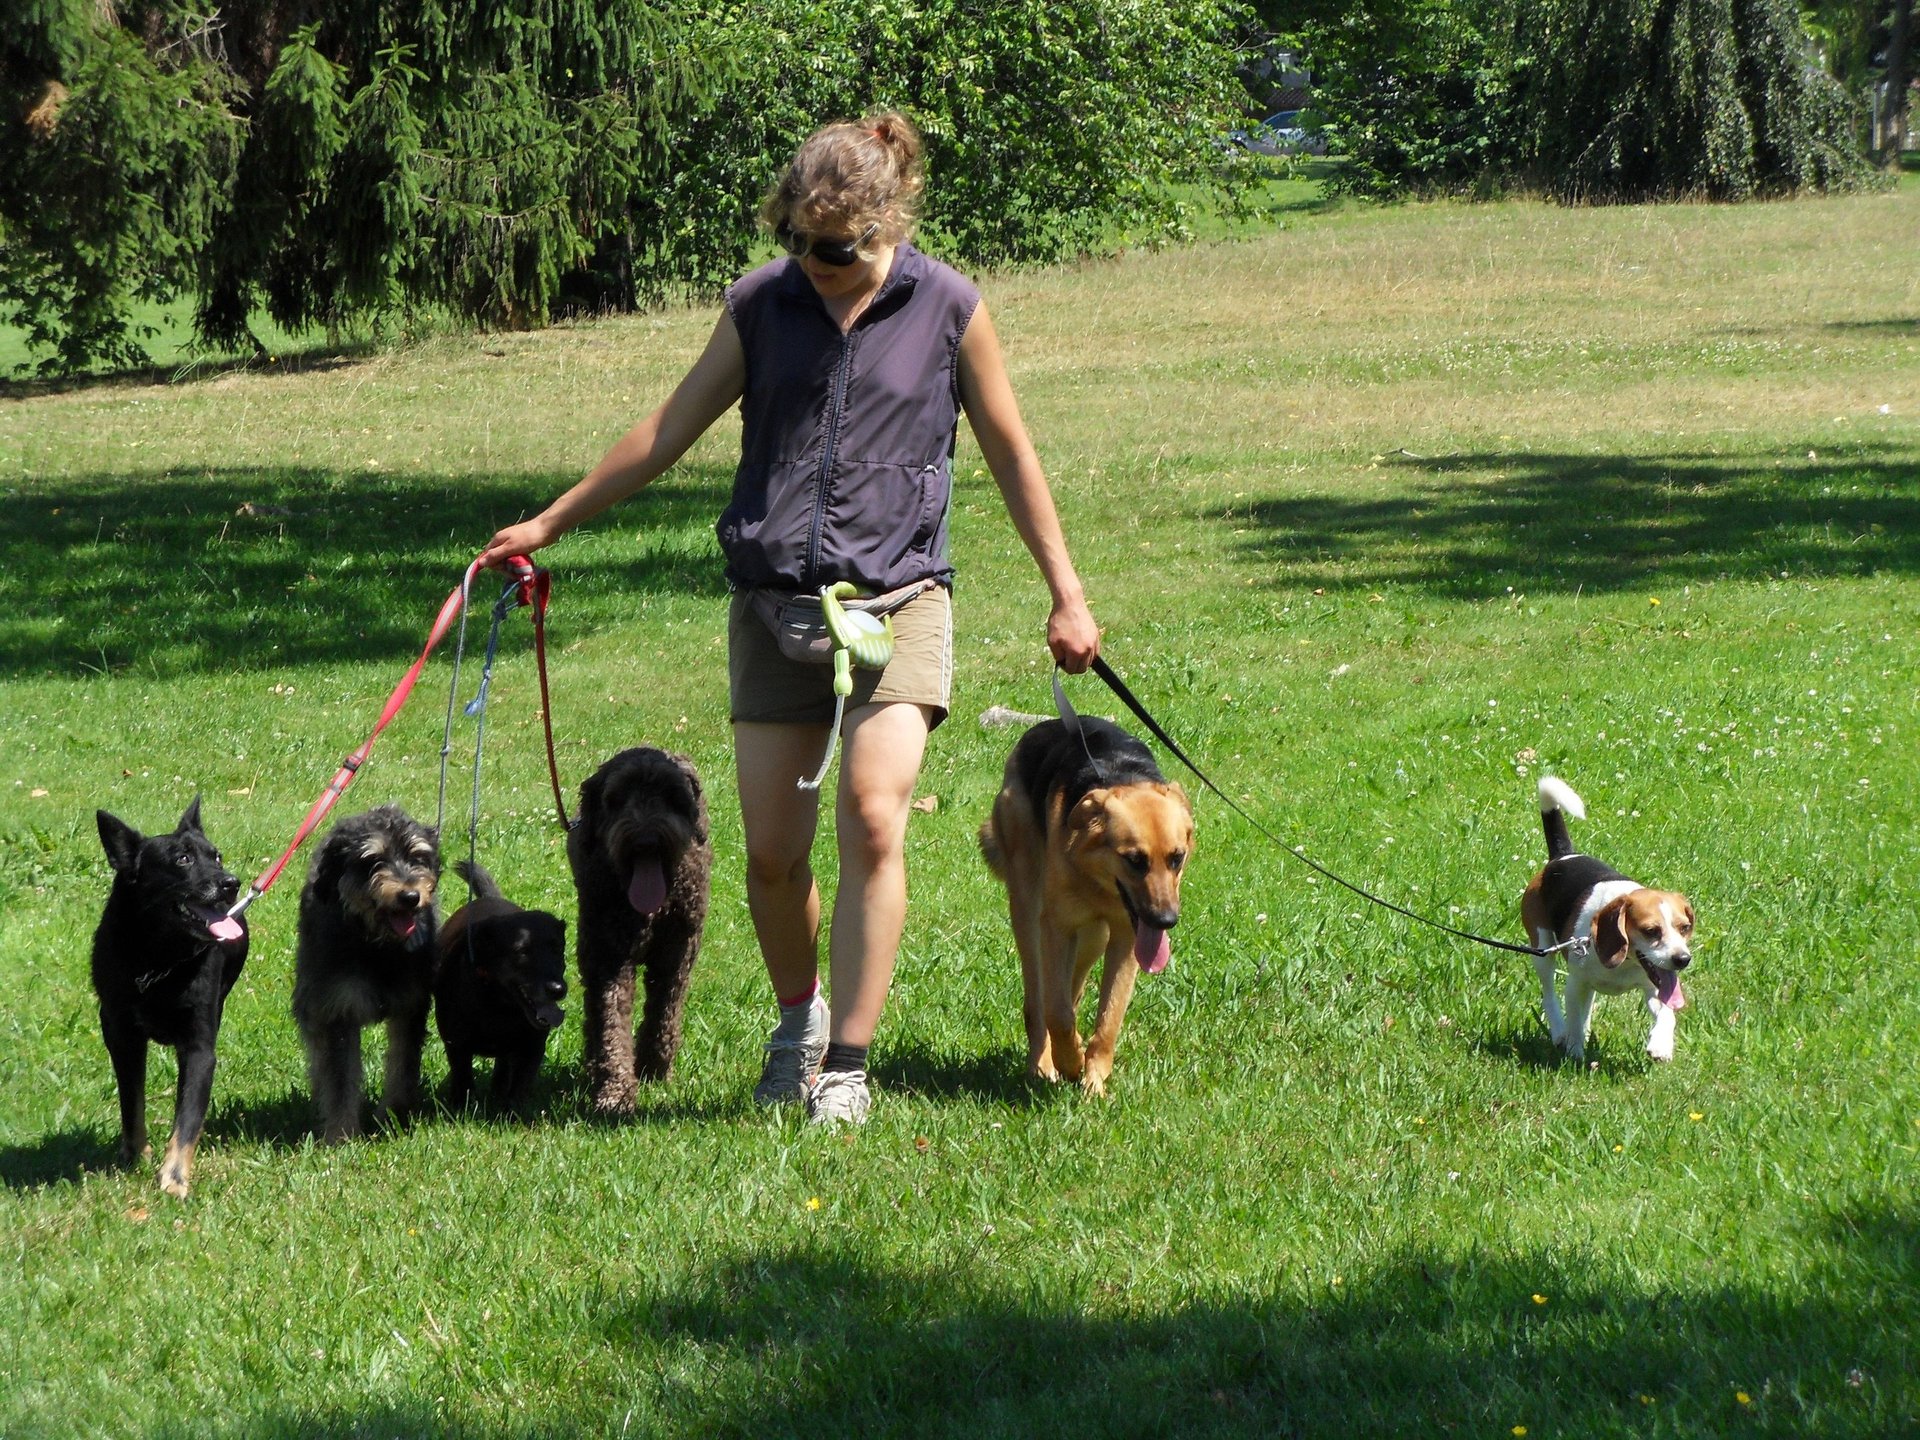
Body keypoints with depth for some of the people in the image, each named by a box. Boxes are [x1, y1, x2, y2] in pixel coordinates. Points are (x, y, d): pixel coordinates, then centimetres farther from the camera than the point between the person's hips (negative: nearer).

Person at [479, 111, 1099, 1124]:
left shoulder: (946, 309, -1)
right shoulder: (761, 305, 4)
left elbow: (1009, 451, 9)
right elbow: (672, 428, 14)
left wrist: (1065, 594, 10)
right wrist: (550, 522, 17)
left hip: (897, 595, -2)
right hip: (774, 598, 2)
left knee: (872, 820, -19)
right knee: (771, 851, 0)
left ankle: (845, 1067, -11)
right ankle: (798, 1018, 27)